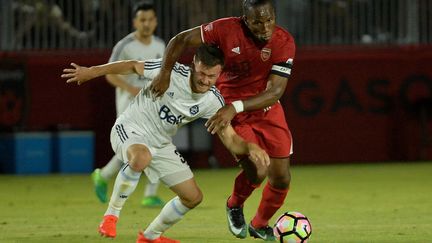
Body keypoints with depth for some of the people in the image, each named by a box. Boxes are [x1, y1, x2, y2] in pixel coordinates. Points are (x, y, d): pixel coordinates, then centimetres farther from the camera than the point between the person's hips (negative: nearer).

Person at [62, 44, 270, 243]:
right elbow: (133, 66, -10)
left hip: (161, 144, 6)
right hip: (130, 130, -6)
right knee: (141, 158, -42)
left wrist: (250, 147, -35)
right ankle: (111, 214, -21)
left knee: (193, 197, 4)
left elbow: (230, 139, -13)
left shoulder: (213, 101, -12)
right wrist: (91, 72, -8)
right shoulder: (171, 72, -24)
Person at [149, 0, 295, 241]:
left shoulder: (284, 42, -20)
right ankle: (235, 206, 14)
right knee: (256, 171, -20)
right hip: (233, 112, -3)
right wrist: (165, 73, -27)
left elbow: (276, 91, -27)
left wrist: (235, 107, -38)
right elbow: (181, 40, -12)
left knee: (281, 179, 3)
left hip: (268, 110, 3)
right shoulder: (227, 29, -22)